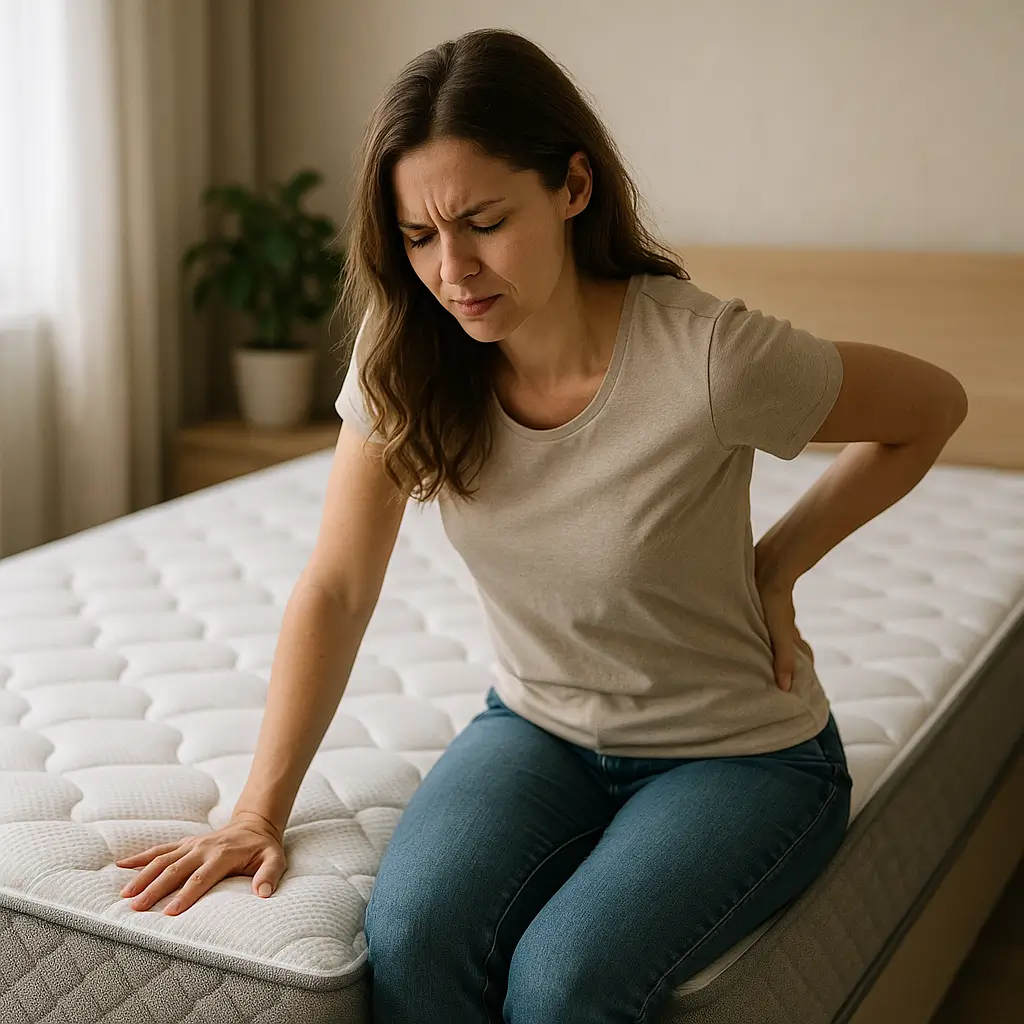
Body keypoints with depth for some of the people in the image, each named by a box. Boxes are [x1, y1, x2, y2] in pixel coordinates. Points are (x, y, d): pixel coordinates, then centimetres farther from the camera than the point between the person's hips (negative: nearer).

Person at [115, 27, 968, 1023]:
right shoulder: (407, 361, -12)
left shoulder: (708, 357, -26)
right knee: (410, 937, -25)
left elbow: (931, 408, -8)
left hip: (739, 752, -3)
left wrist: (773, 567, -9)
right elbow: (335, 591, -7)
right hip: (539, 725, 3)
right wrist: (258, 812, -11)